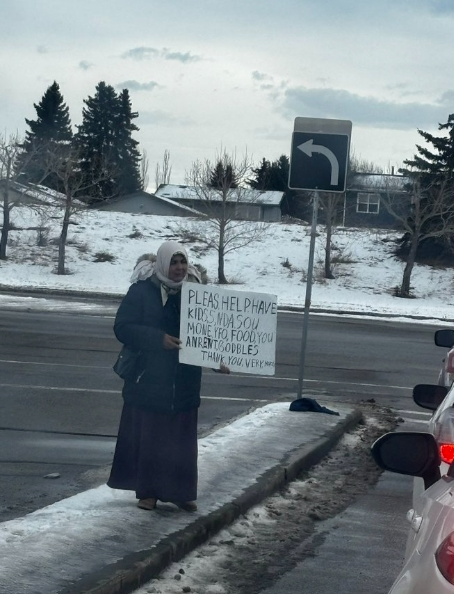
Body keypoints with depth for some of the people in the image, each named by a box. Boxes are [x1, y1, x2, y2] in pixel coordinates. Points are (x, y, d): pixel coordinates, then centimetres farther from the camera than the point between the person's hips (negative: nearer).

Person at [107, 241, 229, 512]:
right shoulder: (142, 291, -8)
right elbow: (123, 327, -11)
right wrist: (158, 339, -23)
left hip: (184, 382, 3)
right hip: (148, 379, -3)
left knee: (182, 438, 8)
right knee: (148, 435, 2)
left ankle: (181, 491, 19)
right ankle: (147, 490, 14)